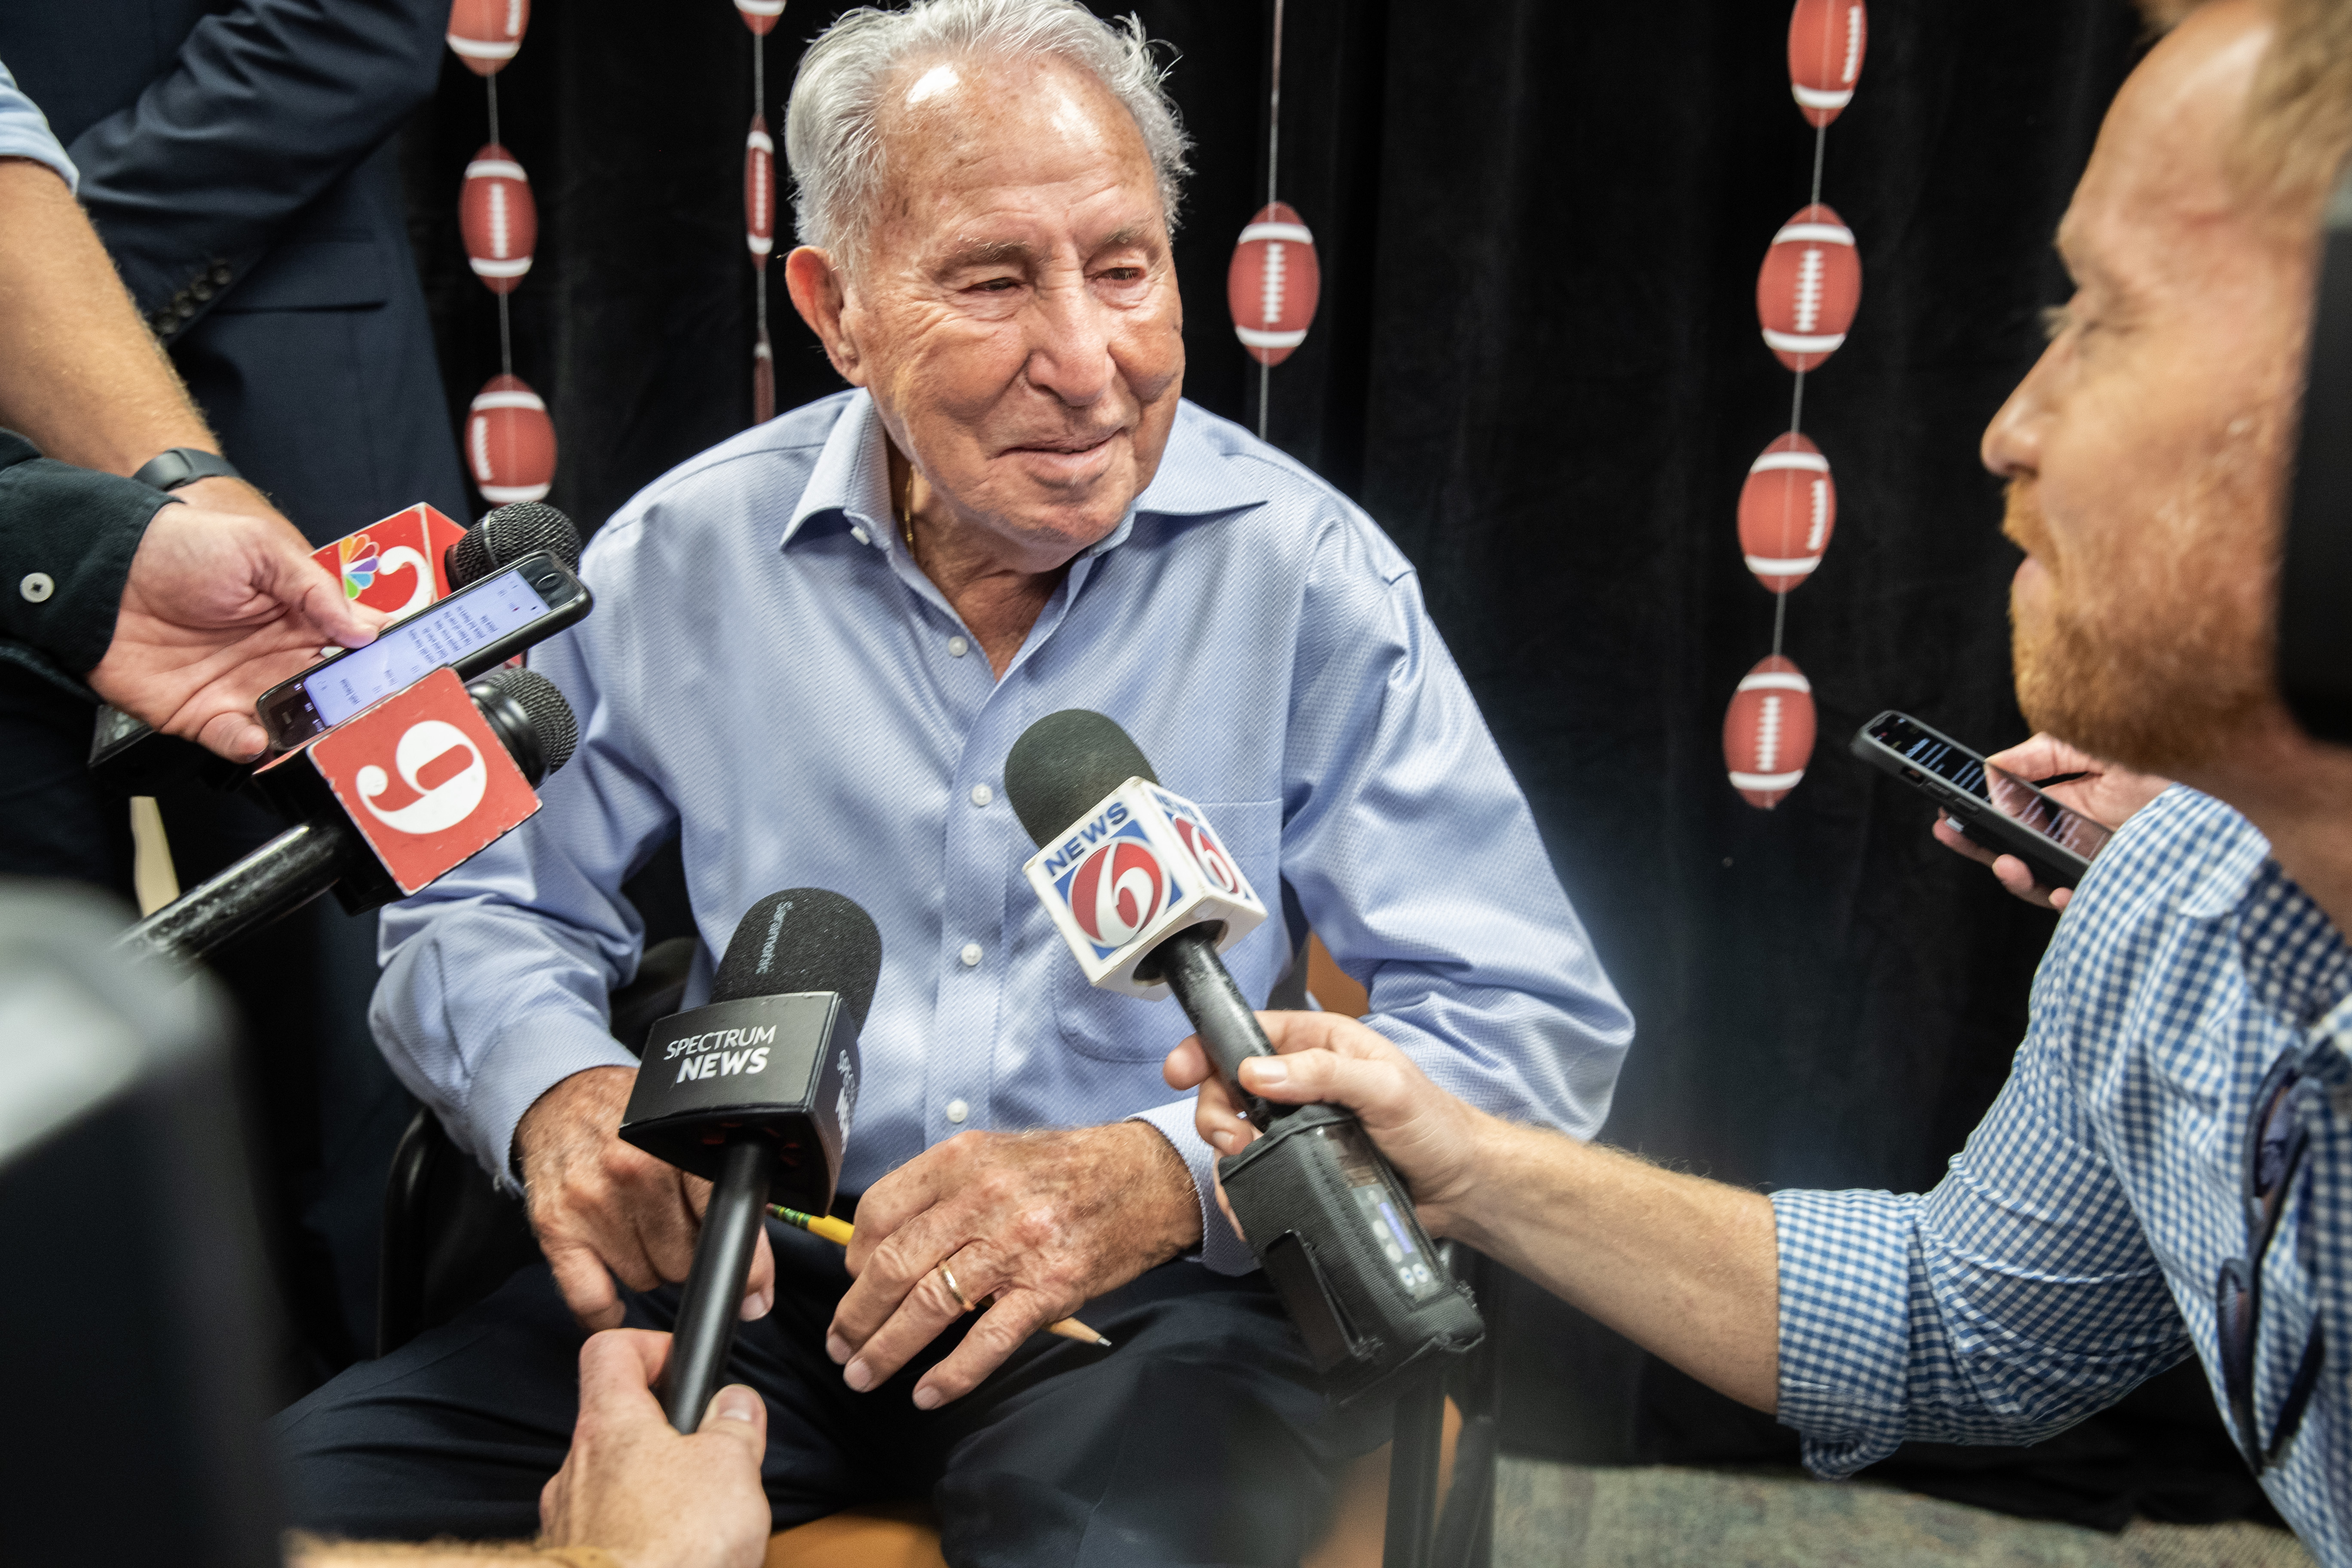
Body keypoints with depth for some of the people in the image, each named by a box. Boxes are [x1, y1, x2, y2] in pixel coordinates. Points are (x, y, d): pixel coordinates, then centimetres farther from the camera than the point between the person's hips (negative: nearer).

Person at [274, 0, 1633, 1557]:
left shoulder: (1310, 578, -8)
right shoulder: (684, 557, 0)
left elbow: (1539, 1029, -11)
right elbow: (480, 912, 10)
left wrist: (1157, 1180, -27)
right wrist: (562, 1094, -15)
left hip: (1163, 1301, -2)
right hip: (746, 1271, 3)